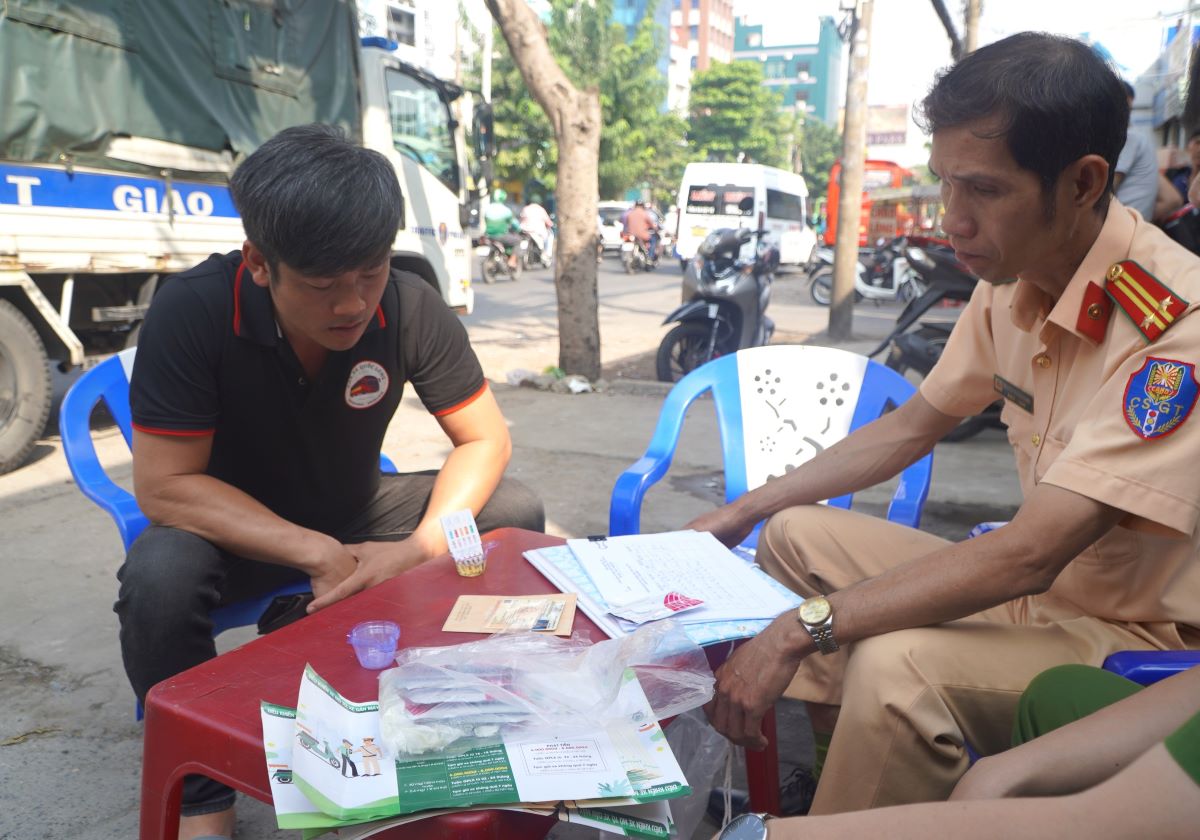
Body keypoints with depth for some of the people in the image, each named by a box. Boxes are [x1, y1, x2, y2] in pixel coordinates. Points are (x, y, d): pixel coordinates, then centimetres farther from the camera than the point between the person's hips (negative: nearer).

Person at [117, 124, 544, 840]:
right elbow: (165, 486, -24)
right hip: (234, 529, -2)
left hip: (356, 512, 3)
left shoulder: (411, 308, -20)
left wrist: (423, 546, -29)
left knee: (516, 514, -14)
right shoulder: (192, 312, -26)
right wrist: (318, 554, -33)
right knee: (159, 578, -34)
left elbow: (485, 438, -13)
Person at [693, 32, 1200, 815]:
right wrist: (743, 511, 5)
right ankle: (820, 755, 6)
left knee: (896, 666, -34)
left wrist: (804, 628, -31)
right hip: (1039, 585, 8)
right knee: (795, 535, 5)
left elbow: (1027, 555, -33)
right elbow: (912, 427, 7)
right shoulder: (1011, 280, -3)